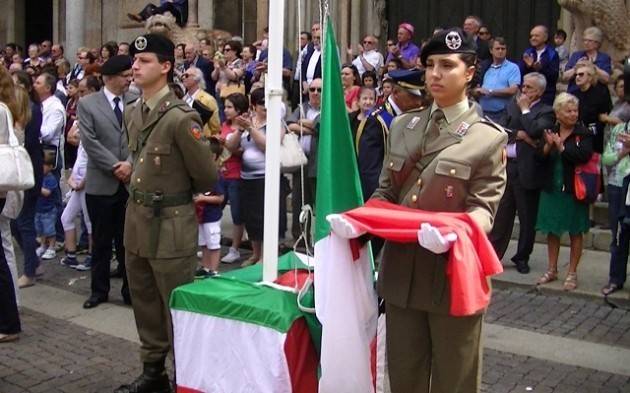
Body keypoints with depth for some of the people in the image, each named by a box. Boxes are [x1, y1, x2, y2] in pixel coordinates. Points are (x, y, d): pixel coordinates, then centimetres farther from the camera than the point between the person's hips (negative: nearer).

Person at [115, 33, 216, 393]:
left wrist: (178, 195, 5)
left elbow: (208, 178, -11)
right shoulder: (132, 113, 9)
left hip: (171, 227, -8)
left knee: (177, 310, 4)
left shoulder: (182, 117, -17)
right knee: (145, 306, 18)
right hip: (136, 223, 8)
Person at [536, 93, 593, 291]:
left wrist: (561, 147, -16)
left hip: (573, 190, -4)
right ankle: (552, 270, 25)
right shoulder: (551, 132, 6)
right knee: (552, 230, 12)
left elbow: (584, 155, -22)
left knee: (575, 232, 5)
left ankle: (572, 273, 15)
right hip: (552, 188, 4)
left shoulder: (583, 133, -6)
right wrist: (548, 146, -15)